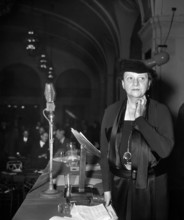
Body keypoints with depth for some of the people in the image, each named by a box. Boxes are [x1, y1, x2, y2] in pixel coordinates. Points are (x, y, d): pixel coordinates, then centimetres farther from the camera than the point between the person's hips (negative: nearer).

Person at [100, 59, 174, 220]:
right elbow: (105, 152, 3)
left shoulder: (161, 111, -8)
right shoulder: (111, 111, -1)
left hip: (151, 186, -2)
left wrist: (140, 119, -19)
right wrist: (107, 188, 2)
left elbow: (165, 150, -20)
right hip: (119, 185, 2)